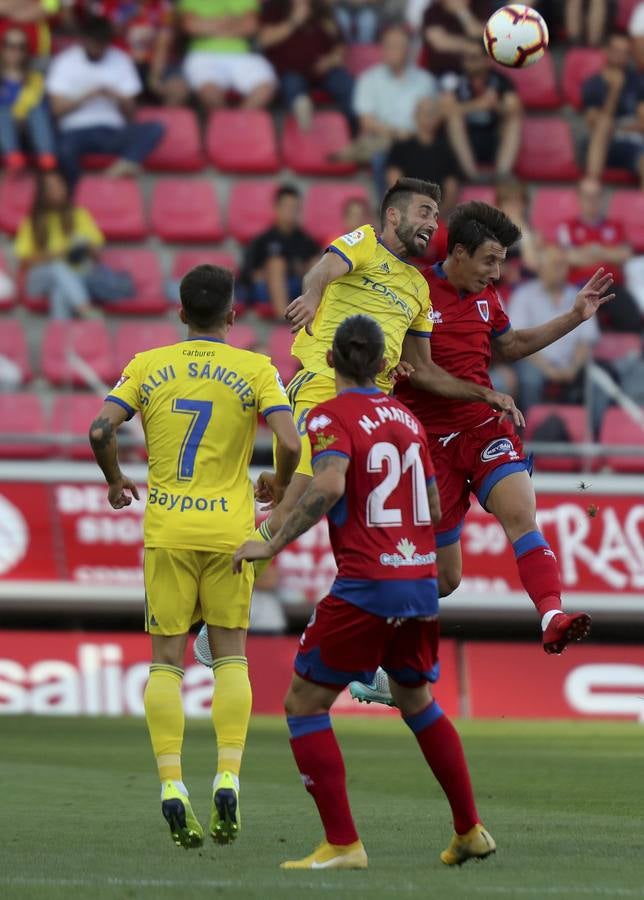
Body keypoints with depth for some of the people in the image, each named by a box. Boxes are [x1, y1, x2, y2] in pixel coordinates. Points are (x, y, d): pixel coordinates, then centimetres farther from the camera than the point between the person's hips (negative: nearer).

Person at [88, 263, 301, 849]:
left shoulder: (148, 367, 3)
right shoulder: (256, 370, -1)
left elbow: (101, 431, -6)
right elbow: (289, 443, -12)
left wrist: (116, 481, 13)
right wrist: (280, 485, 9)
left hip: (165, 530, 1)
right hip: (229, 528, -1)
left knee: (166, 660, 4)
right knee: (230, 653, 9)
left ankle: (171, 783, -9)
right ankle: (227, 779, -6)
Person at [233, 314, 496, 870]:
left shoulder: (331, 416, -6)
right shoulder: (407, 418, 13)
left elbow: (329, 487, -24)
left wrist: (273, 545, -19)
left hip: (366, 588, -7)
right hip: (422, 582, 7)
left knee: (304, 704, 3)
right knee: (417, 701, 26)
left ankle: (343, 844, -5)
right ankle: (471, 831, 28)